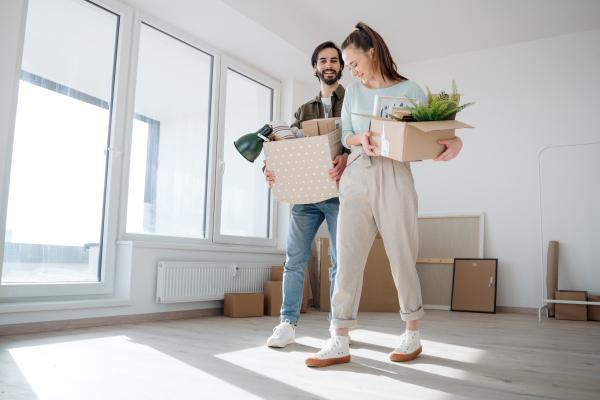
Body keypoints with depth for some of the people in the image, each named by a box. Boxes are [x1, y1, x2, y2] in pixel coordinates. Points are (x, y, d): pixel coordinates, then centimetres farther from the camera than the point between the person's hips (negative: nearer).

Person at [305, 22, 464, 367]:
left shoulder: (409, 90, 6)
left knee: (402, 255, 1)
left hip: (394, 175, -3)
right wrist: (361, 139, -10)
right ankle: (340, 342, 0)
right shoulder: (353, 92, 19)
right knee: (348, 256, -4)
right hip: (356, 176, 4)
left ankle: (413, 334, 18)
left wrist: (455, 142, -20)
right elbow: (345, 135, 14)